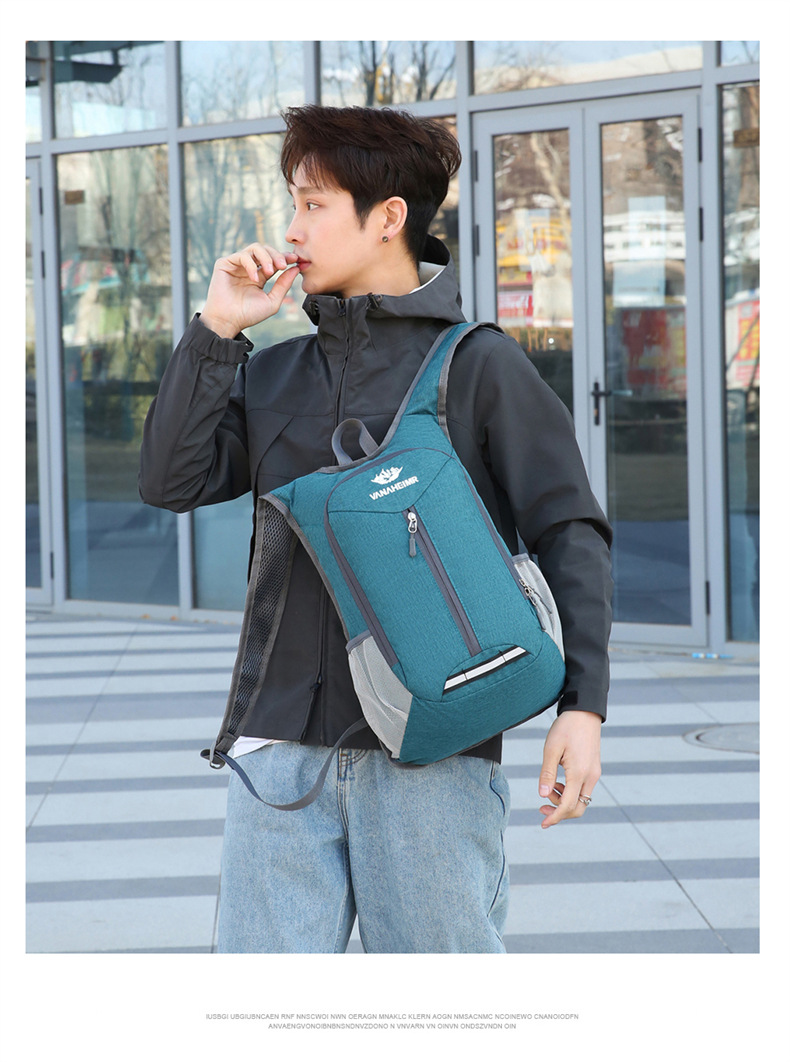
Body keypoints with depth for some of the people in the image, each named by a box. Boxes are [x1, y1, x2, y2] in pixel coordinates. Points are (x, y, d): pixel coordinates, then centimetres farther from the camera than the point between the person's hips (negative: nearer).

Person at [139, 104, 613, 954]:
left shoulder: (479, 365, 1)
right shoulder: (271, 375, 14)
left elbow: (569, 536, -2)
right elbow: (171, 482, 3)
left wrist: (582, 703, -11)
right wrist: (216, 330, 0)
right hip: (282, 748, 4)